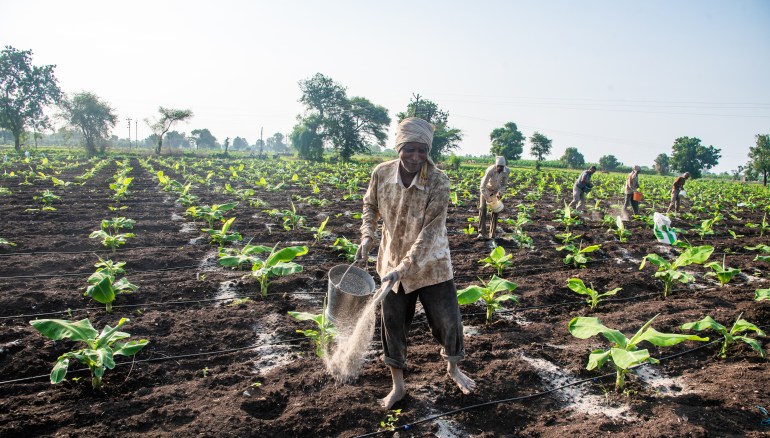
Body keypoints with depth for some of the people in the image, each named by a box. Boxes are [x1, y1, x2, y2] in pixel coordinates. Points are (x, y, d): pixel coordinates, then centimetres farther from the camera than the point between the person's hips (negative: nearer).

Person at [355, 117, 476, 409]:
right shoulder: (381, 173, -12)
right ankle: (398, 386, 31)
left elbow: (430, 231, -24)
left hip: (431, 265, -2)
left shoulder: (438, 182, -21)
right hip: (392, 264, 3)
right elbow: (370, 206, 8)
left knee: (447, 319, 9)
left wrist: (405, 267, -30)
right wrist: (367, 237, -7)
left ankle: (453, 369, 41)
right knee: (393, 323, 11)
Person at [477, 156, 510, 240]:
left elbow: (504, 184, -9)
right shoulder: (490, 170, -39)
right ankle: (482, 232, -16)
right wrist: (488, 199, -38)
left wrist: (500, 193, -26)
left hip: (496, 189, 3)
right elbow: (483, 186, -35)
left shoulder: (507, 171, -27)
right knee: (482, 208, -18)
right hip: (485, 188, -3)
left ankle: (492, 233, 5)